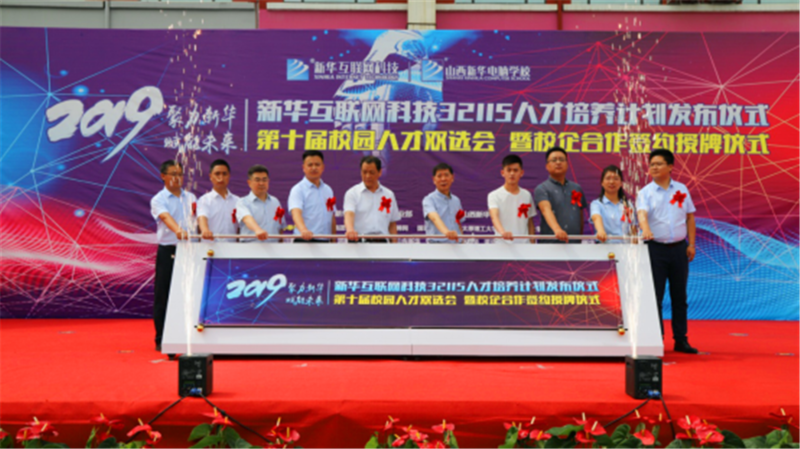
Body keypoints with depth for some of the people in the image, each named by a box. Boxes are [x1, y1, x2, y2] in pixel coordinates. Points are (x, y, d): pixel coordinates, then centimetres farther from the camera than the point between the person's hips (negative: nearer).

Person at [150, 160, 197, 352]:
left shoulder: (191, 198, 14)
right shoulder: (158, 200, -3)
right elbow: (166, 217, -23)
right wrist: (178, 230, -42)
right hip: (167, 251, -4)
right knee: (163, 296, 0)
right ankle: (161, 340, 7)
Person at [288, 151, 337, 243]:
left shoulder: (328, 190, 14)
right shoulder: (298, 190, -5)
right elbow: (296, 212, -21)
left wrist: (333, 241, 10)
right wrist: (303, 230, -40)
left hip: (325, 242, 6)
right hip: (304, 240, -5)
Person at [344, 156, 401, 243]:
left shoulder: (389, 195, 13)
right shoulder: (352, 193, 2)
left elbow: (392, 224, 15)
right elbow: (349, 214, -15)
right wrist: (350, 230, -36)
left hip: (382, 242, 3)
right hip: (359, 241, -3)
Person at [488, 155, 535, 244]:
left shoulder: (527, 195, 10)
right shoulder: (494, 195, -4)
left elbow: (530, 222, 14)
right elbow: (494, 217, -21)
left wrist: (532, 242, 6)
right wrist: (503, 232, -40)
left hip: (524, 243, 4)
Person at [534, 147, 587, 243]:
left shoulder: (577, 188, 16)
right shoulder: (541, 189, -1)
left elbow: (581, 216, 18)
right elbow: (546, 210, -19)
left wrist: (580, 238, 9)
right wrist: (557, 229, -35)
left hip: (574, 243, 4)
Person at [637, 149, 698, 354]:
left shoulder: (681, 189, 9)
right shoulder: (646, 192, 0)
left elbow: (690, 216, 12)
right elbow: (642, 213, -18)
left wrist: (691, 244, 5)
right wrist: (645, 228, -39)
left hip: (678, 248, 3)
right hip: (656, 248, -3)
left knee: (680, 295, 8)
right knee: (655, 295, 0)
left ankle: (681, 339, 15)